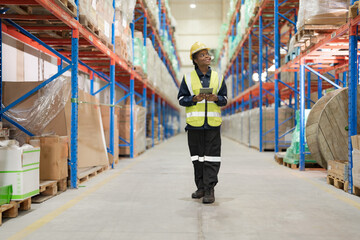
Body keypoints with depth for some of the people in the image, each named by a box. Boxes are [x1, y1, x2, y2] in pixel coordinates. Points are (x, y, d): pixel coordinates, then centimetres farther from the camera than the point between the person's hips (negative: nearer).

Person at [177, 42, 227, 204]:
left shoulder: (218, 77, 9)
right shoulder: (188, 78, 5)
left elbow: (224, 99, 12)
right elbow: (181, 99, 5)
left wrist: (216, 98, -10)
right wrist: (194, 99, -14)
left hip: (213, 123, 0)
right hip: (194, 123, 0)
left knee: (211, 157, -4)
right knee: (198, 157, 8)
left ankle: (209, 190, -1)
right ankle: (201, 187, 20)